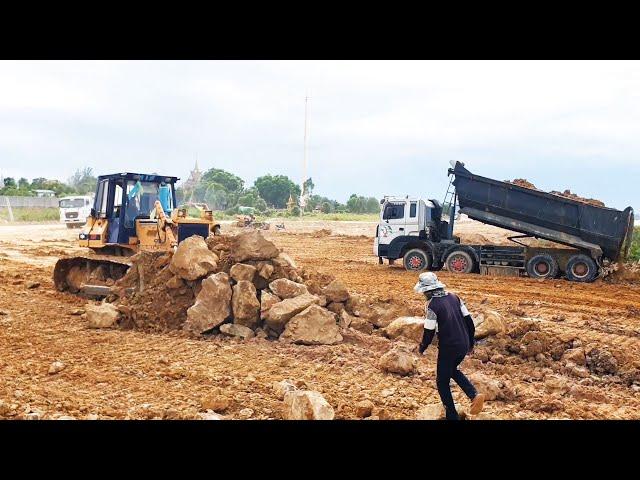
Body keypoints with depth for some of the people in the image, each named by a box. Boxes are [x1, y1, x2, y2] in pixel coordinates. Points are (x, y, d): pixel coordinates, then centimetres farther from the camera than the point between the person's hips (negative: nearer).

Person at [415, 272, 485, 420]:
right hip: (464, 345, 7)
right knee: (452, 370, 31)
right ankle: (474, 395, 12)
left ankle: (452, 416, 16)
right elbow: (468, 320, 7)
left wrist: (421, 348, 6)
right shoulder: (454, 297, 4)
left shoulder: (432, 305, -15)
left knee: (442, 382, 11)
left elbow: (429, 332, -12)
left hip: (448, 348, -7)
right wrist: (470, 342, 18)